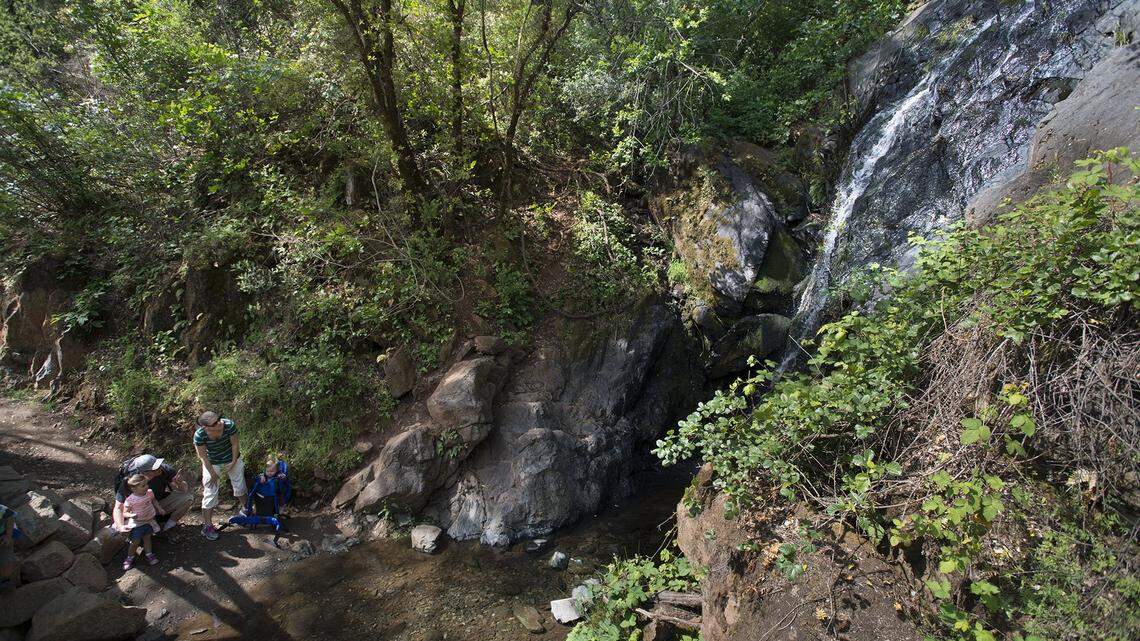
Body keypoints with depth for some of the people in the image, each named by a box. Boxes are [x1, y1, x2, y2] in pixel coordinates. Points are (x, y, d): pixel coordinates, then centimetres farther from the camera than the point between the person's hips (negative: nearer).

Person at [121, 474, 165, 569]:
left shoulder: (150, 492, -10)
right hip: (137, 524, -4)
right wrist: (131, 515, -37)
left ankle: (149, 554, 30)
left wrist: (160, 509, 8)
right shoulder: (130, 500, -24)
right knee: (136, 541, 1)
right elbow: (124, 513, -17)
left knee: (147, 538, 16)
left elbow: (154, 501, 12)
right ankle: (130, 558, 23)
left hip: (149, 521, 4)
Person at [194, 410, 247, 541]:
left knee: (240, 487, 16)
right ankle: (207, 526, 11)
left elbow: (234, 444, -15)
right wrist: (213, 474, -12)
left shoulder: (229, 425, -31)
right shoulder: (199, 435, -31)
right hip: (212, 464, -2)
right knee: (210, 493, -1)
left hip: (232, 459, 2)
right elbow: (203, 456, -19)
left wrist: (234, 462, -8)